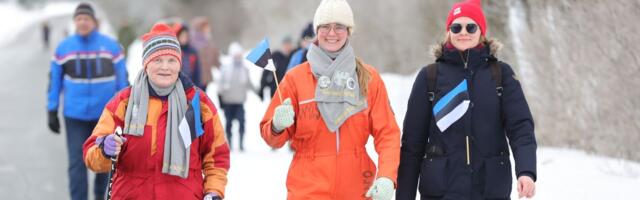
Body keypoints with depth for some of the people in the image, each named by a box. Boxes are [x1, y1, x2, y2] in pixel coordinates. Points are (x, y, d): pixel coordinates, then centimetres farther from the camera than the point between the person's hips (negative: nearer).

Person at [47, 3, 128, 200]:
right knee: (77, 163, -7)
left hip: (105, 114, 1)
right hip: (75, 115, -1)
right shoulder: (63, 48, -1)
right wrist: (51, 112, 0)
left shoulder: (111, 46, -3)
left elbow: (122, 79, 2)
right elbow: (55, 80, 4)